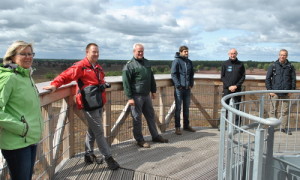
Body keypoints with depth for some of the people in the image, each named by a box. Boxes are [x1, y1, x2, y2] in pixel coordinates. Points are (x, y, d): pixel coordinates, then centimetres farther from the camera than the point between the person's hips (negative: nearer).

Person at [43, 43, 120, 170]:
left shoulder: (98, 68, 16)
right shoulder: (80, 66, -9)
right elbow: (65, 76, -15)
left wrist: (103, 84, 13)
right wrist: (55, 85, -27)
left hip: (99, 103, 9)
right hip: (89, 105, -8)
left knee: (92, 130, 17)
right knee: (99, 132, -3)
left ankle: (89, 155, 31)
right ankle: (108, 157, 5)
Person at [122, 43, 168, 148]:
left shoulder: (147, 63, 13)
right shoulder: (129, 65, -9)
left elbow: (151, 78, 21)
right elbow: (126, 83, -13)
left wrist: (153, 90, 18)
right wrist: (129, 97, -17)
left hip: (146, 95, 7)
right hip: (136, 96, -7)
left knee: (151, 116, 14)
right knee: (137, 118, 2)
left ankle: (155, 136, 27)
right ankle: (139, 140, 13)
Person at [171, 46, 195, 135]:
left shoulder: (189, 62, 12)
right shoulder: (176, 61, -6)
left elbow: (192, 74, 17)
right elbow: (173, 74, -12)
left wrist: (191, 84, 5)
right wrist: (178, 85, -16)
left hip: (187, 88, 6)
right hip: (179, 88, -6)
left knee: (186, 108, 14)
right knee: (178, 108, 0)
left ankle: (186, 125, 25)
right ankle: (177, 127, 6)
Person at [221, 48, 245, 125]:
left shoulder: (240, 64, 7)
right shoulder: (225, 64, 5)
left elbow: (243, 77, 4)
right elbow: (222, 77, 2)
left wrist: (236, 86, -9)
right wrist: (229, 86, -10)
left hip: (237, 89, 0)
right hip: (226, 89, 0)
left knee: (237, 108, 2)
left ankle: (237, 125, 8)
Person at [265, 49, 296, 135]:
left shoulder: (290, 66, 6)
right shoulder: (273, 66, 1)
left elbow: (293, 79, 10)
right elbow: (267, 78, 2)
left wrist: (292, 90, 1)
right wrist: (269, 90, -4)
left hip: (286, 93, 2)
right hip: (275, 92, -2)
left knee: (285, 111, 7)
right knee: (273, 110, 3)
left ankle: (284, 127, 17)